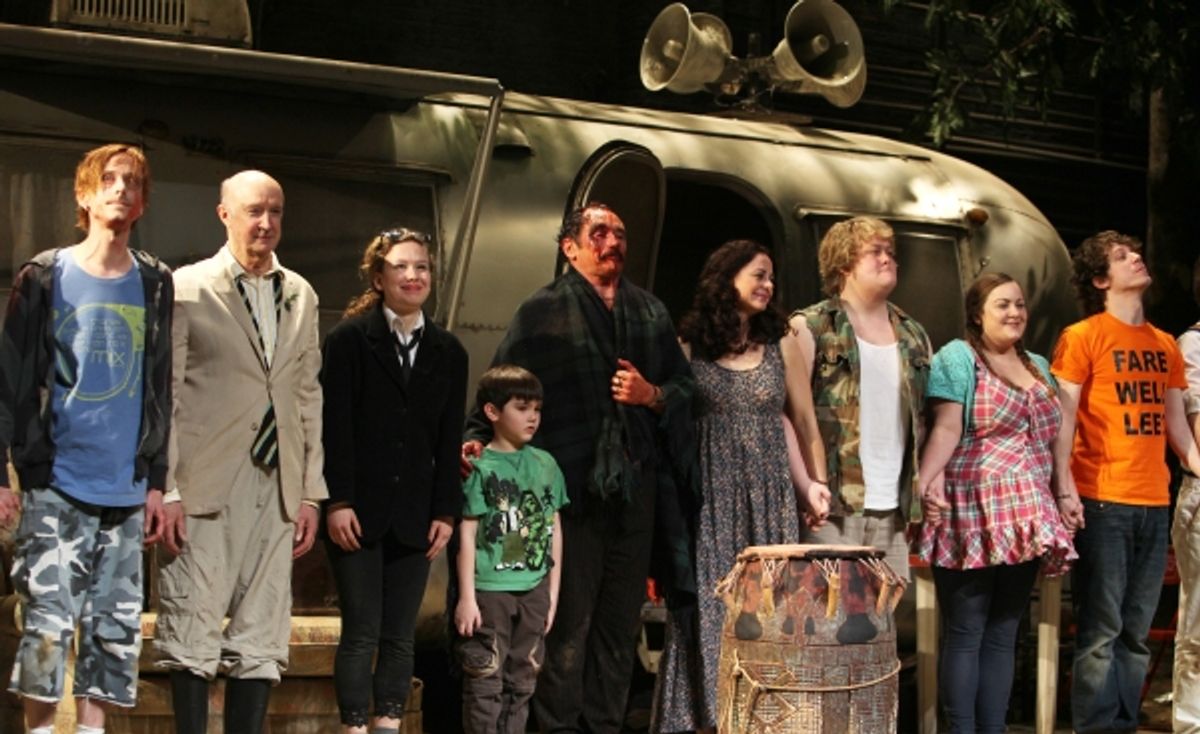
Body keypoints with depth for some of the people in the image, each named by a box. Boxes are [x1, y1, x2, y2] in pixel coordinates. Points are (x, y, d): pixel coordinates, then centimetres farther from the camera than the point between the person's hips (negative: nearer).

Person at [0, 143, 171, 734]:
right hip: (56, 484, -3)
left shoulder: (155, 283, 9)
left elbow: (160, 390, 11)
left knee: (116, 629, 5)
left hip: (127, 488, 3)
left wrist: (157, 481, 8)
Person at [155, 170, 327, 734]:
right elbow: (164, 394, -2)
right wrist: (165, 491, -7)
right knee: (193, 635, -2)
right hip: (205, 486, -4)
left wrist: (312, 491, 10)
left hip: (276, 489, 4)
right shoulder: (187, 287, 0)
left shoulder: (301, 295, 14)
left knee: (263, 643, 5)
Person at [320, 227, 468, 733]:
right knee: (361, 633, -3)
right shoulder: (349, 338, 0)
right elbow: (334, 426, -5)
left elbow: (449, 440, 9)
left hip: (414, 515, 4)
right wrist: (337, 502, -12)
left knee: (400, 637, 6)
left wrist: (446, 512, 3)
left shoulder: (448, 351, 12)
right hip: (359, 510, -4)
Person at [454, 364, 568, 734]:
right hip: (490, 589, -5)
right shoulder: (480, 467, -5)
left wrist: (553, 593, 10)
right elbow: (467, 534, -6)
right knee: (485, 679, -2)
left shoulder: (545, 464, 8)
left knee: (522, 680, 11)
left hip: (534, 590, 5)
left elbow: (554, 532, 12)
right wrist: (466, 596, -10)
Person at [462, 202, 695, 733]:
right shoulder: (542, 312, 1)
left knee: (621, 618, 10)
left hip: (635, 485, 5)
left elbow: (685, 386, 15)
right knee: (569, 619, -2)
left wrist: (653, 394, -5)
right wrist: (479, 438, -20)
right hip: (573, 487, -5)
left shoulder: (651, 313, 16)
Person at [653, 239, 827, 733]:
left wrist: (810, 482, -3)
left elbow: (803, 420, 7)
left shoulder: (781, 343, 6)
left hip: (769, 498, 2)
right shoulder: (690, 347, 2)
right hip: (710, 499, -1)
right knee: (710, 607, 0)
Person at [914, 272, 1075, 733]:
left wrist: (1065, 493, 11)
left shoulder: (1038, 366, 19)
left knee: (1003, 635, 10)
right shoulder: (958, 358, -4)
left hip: (1024, 518, 7)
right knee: (965, 634, -2)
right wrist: (926, 480, -25)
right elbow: (946, 428, -13)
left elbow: (1049, 437, 20)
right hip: (972, 516, -7)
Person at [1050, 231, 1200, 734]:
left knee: (1136, 633, 8)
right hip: (1101, 502, -6)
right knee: (1101, 631, -5)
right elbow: (1061, 420, -6)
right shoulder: (1082, 337, -2)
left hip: (1154, 503, 6)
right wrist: (1065, 490, -16)